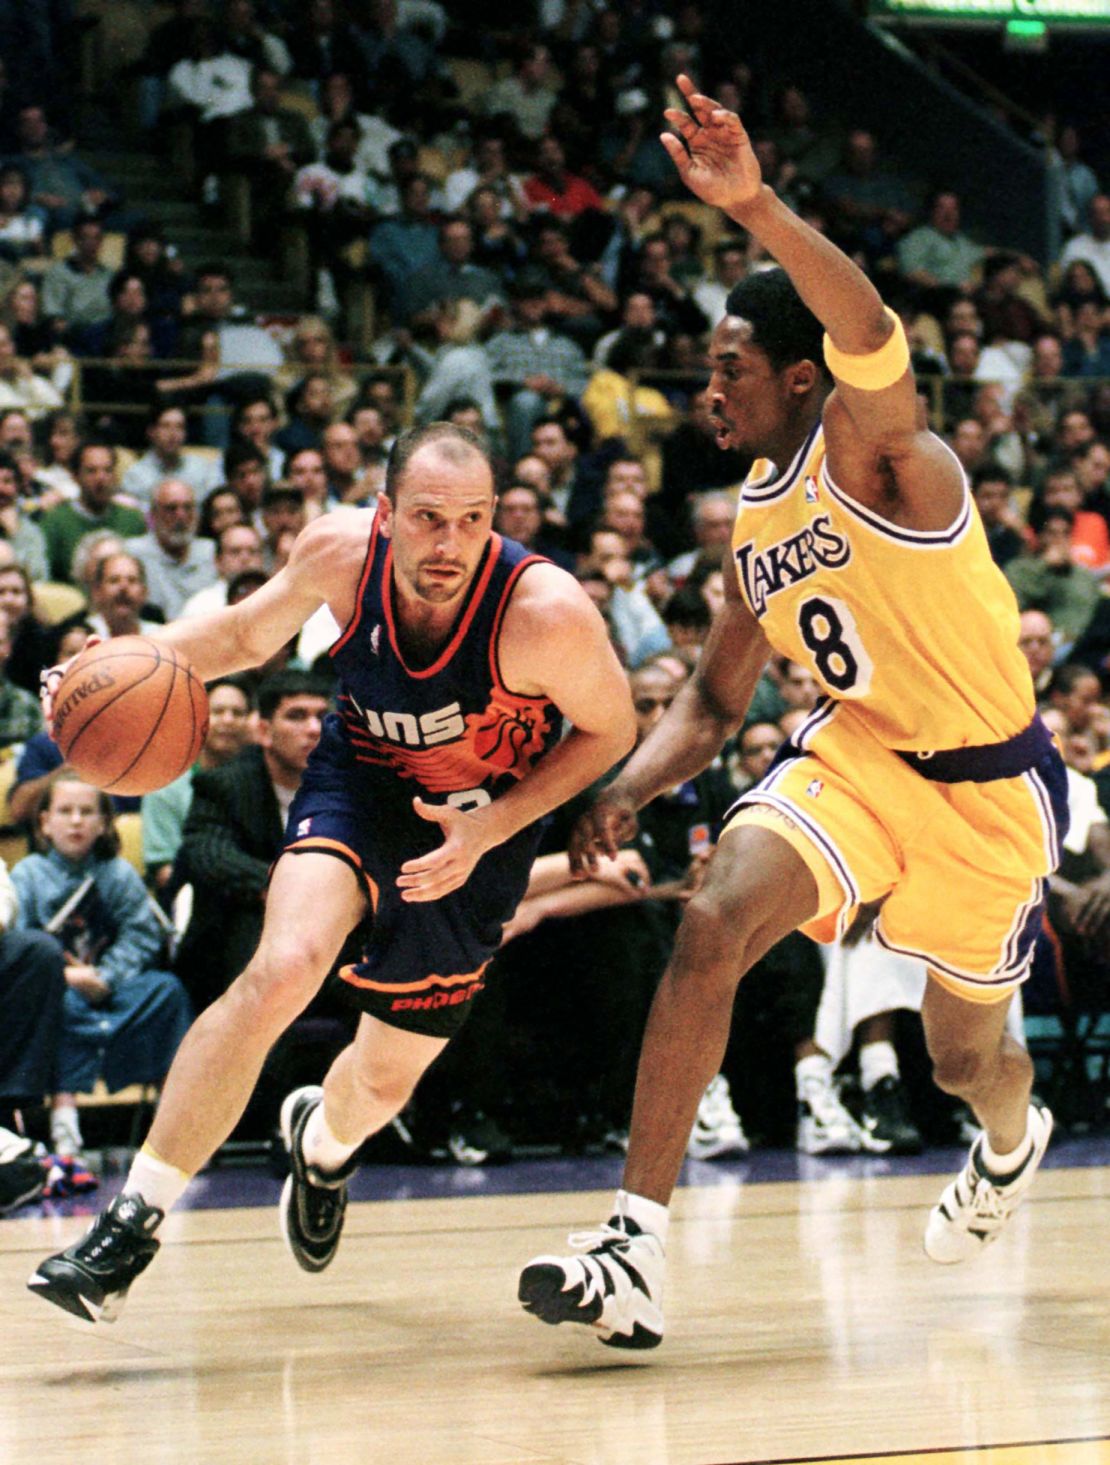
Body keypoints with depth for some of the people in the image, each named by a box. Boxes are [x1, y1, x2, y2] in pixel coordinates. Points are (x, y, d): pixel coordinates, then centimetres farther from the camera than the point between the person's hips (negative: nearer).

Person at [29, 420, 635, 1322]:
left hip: (481, 823, 0)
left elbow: (610, 728, -12)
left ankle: (323, 1143, 52)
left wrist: (493, 825, -23)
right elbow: (248, 633, 0)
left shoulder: (546, 611, -31)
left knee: (388, 1078, 12)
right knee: (283, 968, -29)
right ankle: (134, 1221, -23)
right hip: (360, 783, 0)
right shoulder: (340, 551, -22)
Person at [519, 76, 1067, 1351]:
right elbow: (716, 696, 12)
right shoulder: (754, 521, 3)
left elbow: (871, 338, -43)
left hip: (990, 782, -5)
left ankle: (1011, 1138, 54)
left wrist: (755, 207, -59)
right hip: (857, 751, 5)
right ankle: (637, 1250, -22)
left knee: (964, 1051, 12)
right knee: (712, 927, -22)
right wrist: (631, 786, -8)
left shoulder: (871, 454, -20)